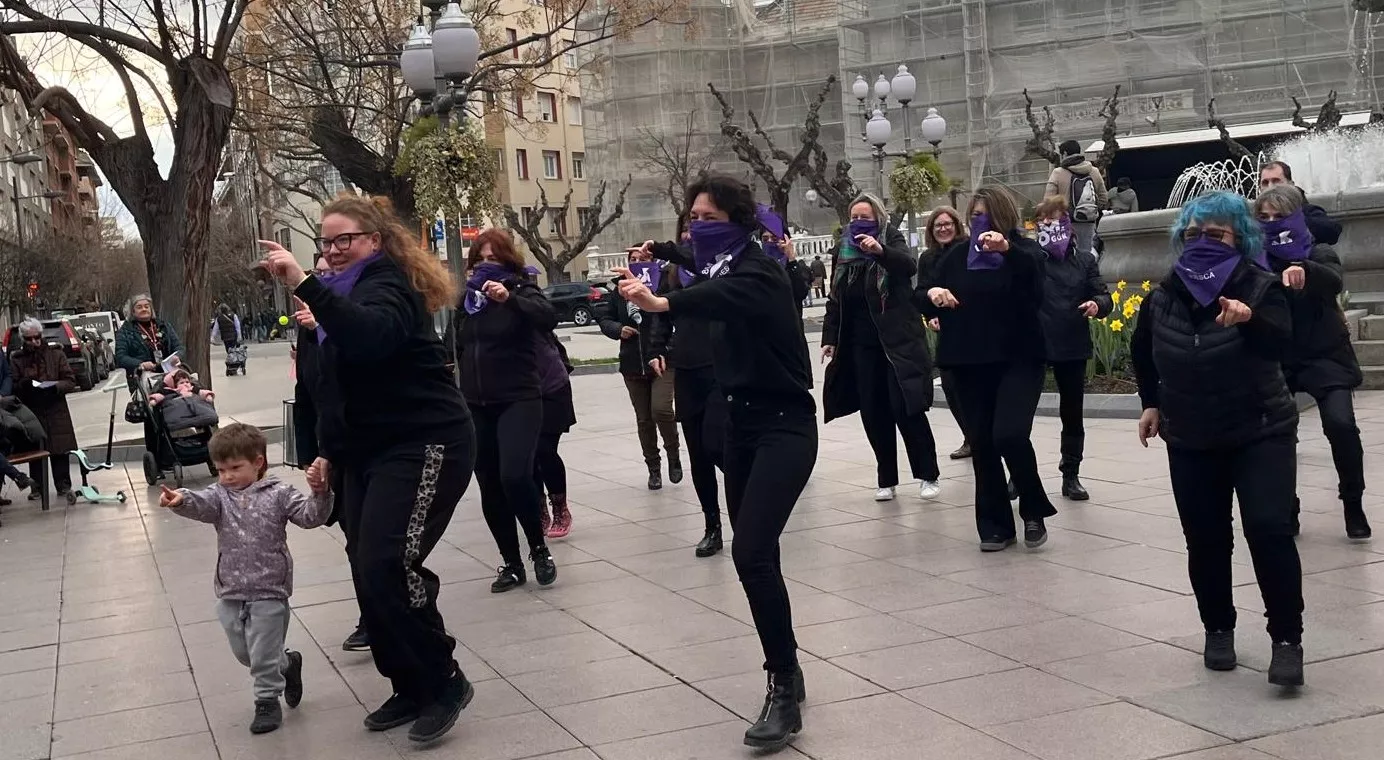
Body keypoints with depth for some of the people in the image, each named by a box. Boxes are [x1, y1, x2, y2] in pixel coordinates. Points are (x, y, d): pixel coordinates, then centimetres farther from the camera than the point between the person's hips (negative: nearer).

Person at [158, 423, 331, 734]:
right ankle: (287, 664, 40)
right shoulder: (220, 495, 2)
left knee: (263, 653, -1)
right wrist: (181, 499, -43)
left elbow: (310, 516, -10)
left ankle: (267, 700, 19)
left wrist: (319, 494, -30)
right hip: (231, 593, 5)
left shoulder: (278, 493, -4)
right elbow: (200, 504, -20)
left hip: (269, 591, -4)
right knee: (243, 653, 16)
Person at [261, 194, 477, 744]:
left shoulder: (387, 286, -11)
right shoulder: (346, 292, 18)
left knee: (388, 567, -20)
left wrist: (303, 285, -41)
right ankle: (410, 688, 18)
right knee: (369, 574, 6)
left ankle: (444, 683, -5)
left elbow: (370, 338, -36)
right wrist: (333, 454, 22)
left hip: (424, 446, -10)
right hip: (368, 454, 10)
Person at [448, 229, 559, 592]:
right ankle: (511, 563, 16)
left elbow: (549, 318, -24)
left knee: (515, 477, -22)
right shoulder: (467, 298, 11)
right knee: (489, 489, 5)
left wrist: (509, 298, -36)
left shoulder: (522, 289, -3)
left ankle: (539, 547, 0)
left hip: (519, 401, -5)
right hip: (476, 406, 5)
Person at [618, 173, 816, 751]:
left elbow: (722, 296, -43)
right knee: (753, 551, 9)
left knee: (751, 552, -20)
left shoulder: (759, 272, -19)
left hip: (784, 426, -9)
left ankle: (784, 690, -12)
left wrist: (662, 303, -60)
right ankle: (787, 676, 20)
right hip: (742, 421, 9)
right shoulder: (720, 266, 5)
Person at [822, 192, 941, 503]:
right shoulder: (844, 250, 11)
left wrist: (880, 250, -39)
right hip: (861, 344, 4)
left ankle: (928, 476, 1)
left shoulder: (892, 239, -1)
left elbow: (910, 266, -23)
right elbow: (835, 299, 16)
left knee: (906, 408, -9)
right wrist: (829, 337, 10)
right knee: (873, 413, 2)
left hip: (897, 340, -4)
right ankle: (886, 479, 11)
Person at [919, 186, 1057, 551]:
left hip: (1018, 359, -4)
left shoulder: (1024, 250, -1)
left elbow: (1036, 292, -23)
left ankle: (1034, 511, 3)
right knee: (982, 443, 4)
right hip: (970, 363, 4)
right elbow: (921, 297, 9)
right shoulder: (958, 254, 9)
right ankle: (995, 525, 13)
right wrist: (932, 292, -14)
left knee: (1010, 435, -19)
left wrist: (1007, 250, -39)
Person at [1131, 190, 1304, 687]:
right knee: (1206, 541, 5)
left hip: (1261, 434, -3)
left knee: (1269, 530, -16)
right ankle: (1218, 630, 23)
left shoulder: (1259, 287, -10)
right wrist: (1152, 402, 17)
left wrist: (1249, 319, -47)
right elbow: (1142, 350, 19)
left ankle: (1287, 640, -8)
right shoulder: (1163, 297, 0)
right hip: (1191, 442, 3)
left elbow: (1281, 344, -29)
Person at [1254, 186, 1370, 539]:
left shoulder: (1319, 255, -5)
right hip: (1277, 360, 2)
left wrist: (1303, 269, -48)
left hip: (1324, 357, -2)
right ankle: (1285, 509, 11)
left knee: (1340, 423, -20)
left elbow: (1334, 282, -27)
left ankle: (1353, 505, 0)